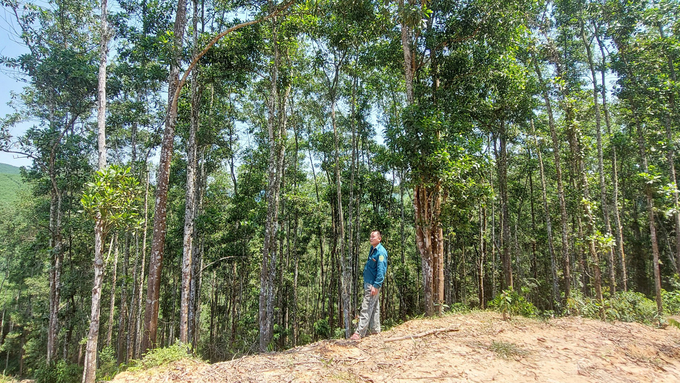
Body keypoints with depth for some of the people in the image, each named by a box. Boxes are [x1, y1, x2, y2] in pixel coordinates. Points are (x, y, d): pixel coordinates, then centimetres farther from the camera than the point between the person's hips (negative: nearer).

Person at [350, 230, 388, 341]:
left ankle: (359, 333, -7)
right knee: (374, 308, 16)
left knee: (366, 309, -8)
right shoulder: (373, 249, 12)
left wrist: (376, 286, -23)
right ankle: (375, 330, 25)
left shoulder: (381, 252, -17)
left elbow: (381, 271, -21)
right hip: (368, 283, 10)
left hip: (373, 284, -10)